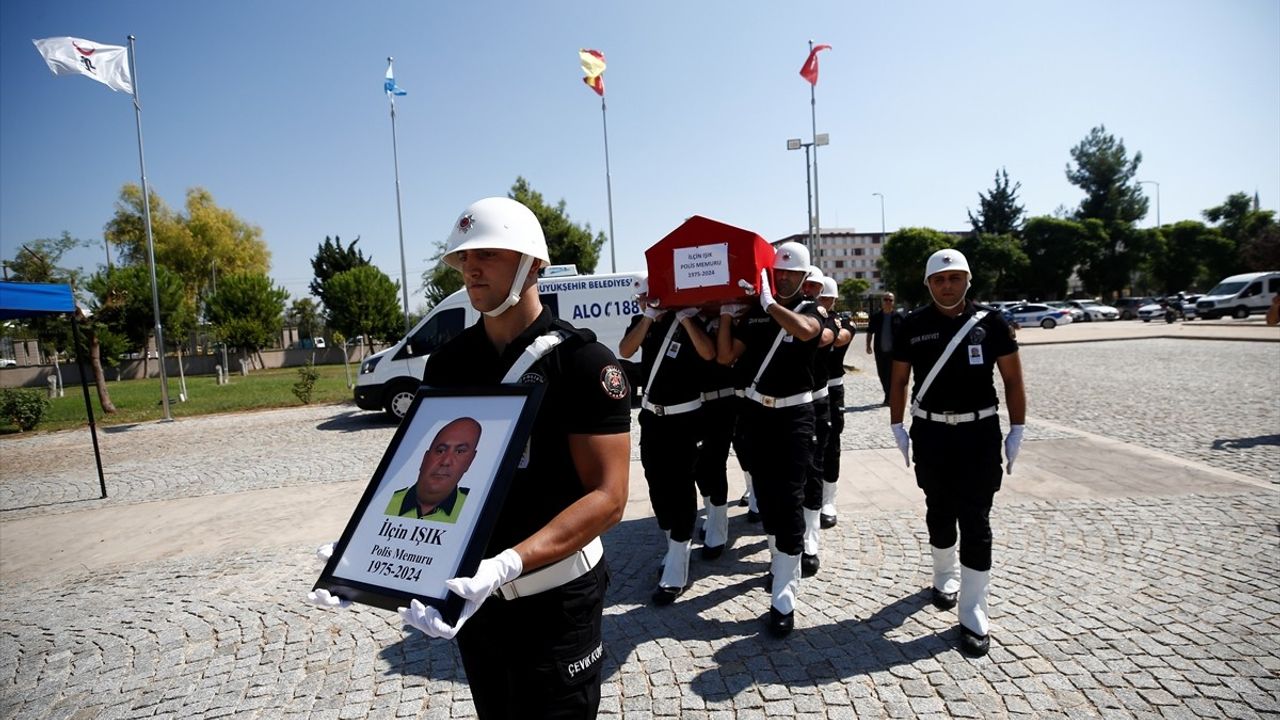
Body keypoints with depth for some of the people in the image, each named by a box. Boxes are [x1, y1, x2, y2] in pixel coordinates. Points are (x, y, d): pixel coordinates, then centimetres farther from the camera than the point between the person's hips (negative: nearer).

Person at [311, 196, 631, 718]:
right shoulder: (446, 363, 2)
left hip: (554, 601, -5)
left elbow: (607, 498, -20)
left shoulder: (584, 362, -16)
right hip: (468, 594, 5)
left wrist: (506, 565, -32)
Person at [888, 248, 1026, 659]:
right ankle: (945, 577, 40)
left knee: (975, 522, -1)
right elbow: (899, 380, 6)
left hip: (980, 433, -1)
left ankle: (973, 615, 7)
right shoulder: (913, 326, -1)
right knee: (940, 512, 15)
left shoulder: (989, 322, -3)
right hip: (931, 434, 1)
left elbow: (1012, 379, 3)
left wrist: (1017, 431, 0)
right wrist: (897, 427, 2)